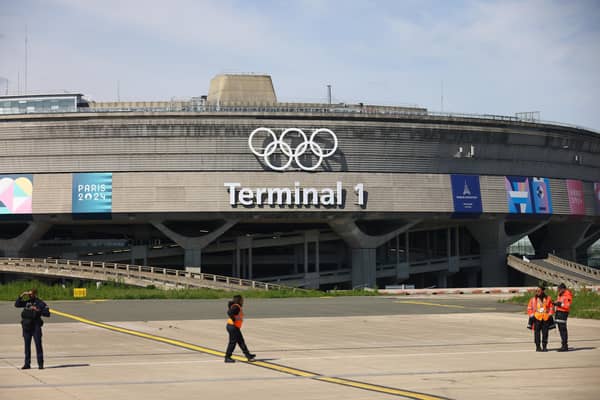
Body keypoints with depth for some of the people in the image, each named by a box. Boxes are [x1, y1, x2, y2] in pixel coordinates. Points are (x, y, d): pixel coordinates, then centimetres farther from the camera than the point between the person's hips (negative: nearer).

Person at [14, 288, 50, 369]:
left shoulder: (40, 303, -2)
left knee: (38, 345, -4)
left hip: (36, 327, -5)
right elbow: (17, 304, 11)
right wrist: (21, 296, 1)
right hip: (26, 327, 5)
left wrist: (37, 310, -18)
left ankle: (40, 364, -1)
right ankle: (27, 364, 14)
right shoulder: (27, 302, 12)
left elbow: (47, 313, -7)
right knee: (27, 346, 8)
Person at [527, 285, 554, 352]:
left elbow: (551, 307, 13)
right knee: (537, 332, -5)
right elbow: (529, 308, 8)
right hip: (537, 318, -1)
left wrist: (549, 315, 2)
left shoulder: (548, 298, 7)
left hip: (546, 318, 1)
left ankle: (544, 346, 9)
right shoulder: (533, 299, 6)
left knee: (545, 333, 1)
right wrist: (532, 315, -2)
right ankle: (538, 347, 1)